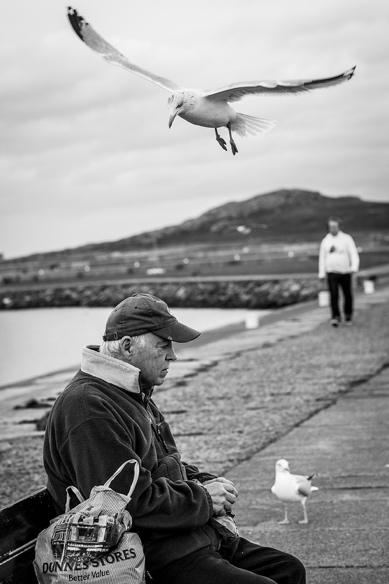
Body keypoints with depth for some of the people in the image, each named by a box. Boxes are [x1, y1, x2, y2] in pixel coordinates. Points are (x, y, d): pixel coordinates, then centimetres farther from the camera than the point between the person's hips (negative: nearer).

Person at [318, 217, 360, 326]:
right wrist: (321, 273, 7)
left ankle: (348, 316, 26)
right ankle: (335, 317, -14)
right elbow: (322, 258, 12)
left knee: (348, 296, 8)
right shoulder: (325, 241, 7)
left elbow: (354, 254, -7)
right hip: (331, 273, 1)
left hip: (345, 272, -1)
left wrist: (354, 267, -23)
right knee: (333, 295, -13)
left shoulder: (347, 238, -1)